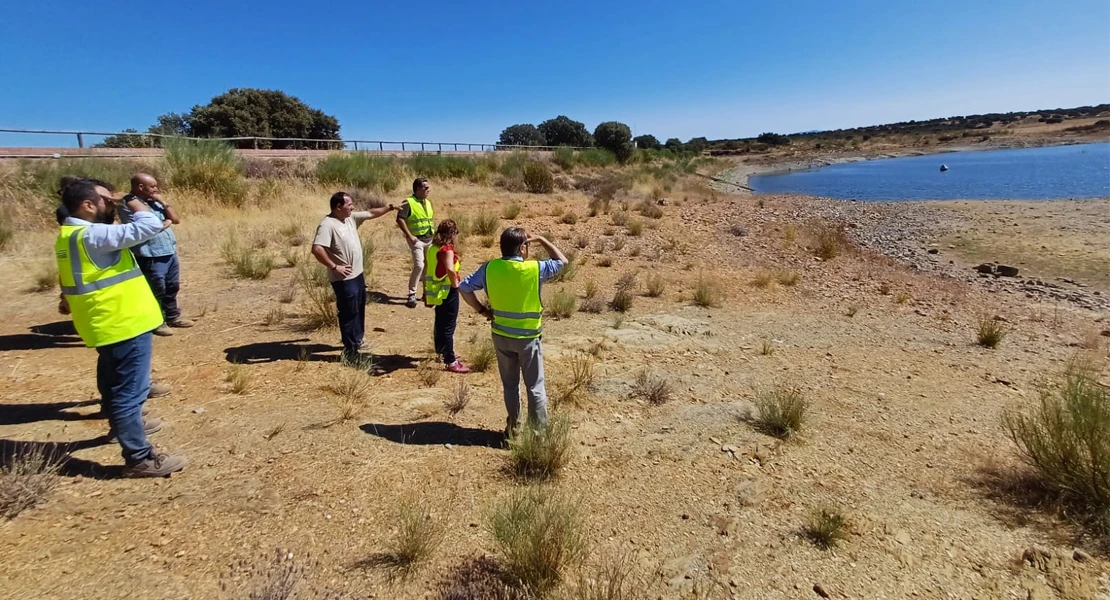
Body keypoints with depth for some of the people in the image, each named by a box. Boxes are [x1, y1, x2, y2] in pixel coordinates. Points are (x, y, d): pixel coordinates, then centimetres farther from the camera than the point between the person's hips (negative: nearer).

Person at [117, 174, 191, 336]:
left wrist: (163, 203, -1)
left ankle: (172, 316, 33)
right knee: (157, 291, 2)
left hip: (170, 252, 8)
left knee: (172, 287, 18)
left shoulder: (155, 201, 12)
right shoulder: (127, 204, -11)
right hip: (150, 257, -8)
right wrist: (164, 222, -6)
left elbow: (176, 219, 9)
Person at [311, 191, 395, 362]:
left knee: (359, 309, 22)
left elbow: (371, 213, 18)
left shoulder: (351, 218, 5)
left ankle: (357, 340, 40)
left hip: (358, 274, 10)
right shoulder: (327, 225, -22)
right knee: (349, 313, -1)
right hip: (344, 279, -10)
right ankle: (350, 351, 10)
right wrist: (334, 266, -25)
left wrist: (390, 207, 14)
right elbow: (317, 249, -31)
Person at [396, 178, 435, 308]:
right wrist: (410, 235, -19)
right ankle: (412, 294, -7)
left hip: (429, 239, 7)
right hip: (417, 239, -7)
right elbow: (400, 219, -15)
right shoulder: (408, 202, -12)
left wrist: (433, 234, 12)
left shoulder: (428, 202, 11)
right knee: (419, 265, -16)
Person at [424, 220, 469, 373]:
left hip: (436, 290, 9)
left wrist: (426, 291, 20)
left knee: (440, 322, 24)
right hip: (448, 291, -9)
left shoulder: (432, 248, 7)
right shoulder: (447, 249, -19)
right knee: (448, 326, -2)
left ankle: (441, 350, 42)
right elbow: (450, 269, -37)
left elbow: (428, 269, 13)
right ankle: (451, 362, 4)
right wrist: (455, 284, -21)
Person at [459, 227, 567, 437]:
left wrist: (482, 310, 4)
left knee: (510, 385, 18)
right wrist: (541, 240, 5)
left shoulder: (489, 268, -8)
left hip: (501, 335, 3)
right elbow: (562, 261, -1)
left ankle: (513, 427, 29)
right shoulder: (534, 269, -16)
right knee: (535, 386, 9)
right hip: (529, 337, -3)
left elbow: (464, 287, -3)